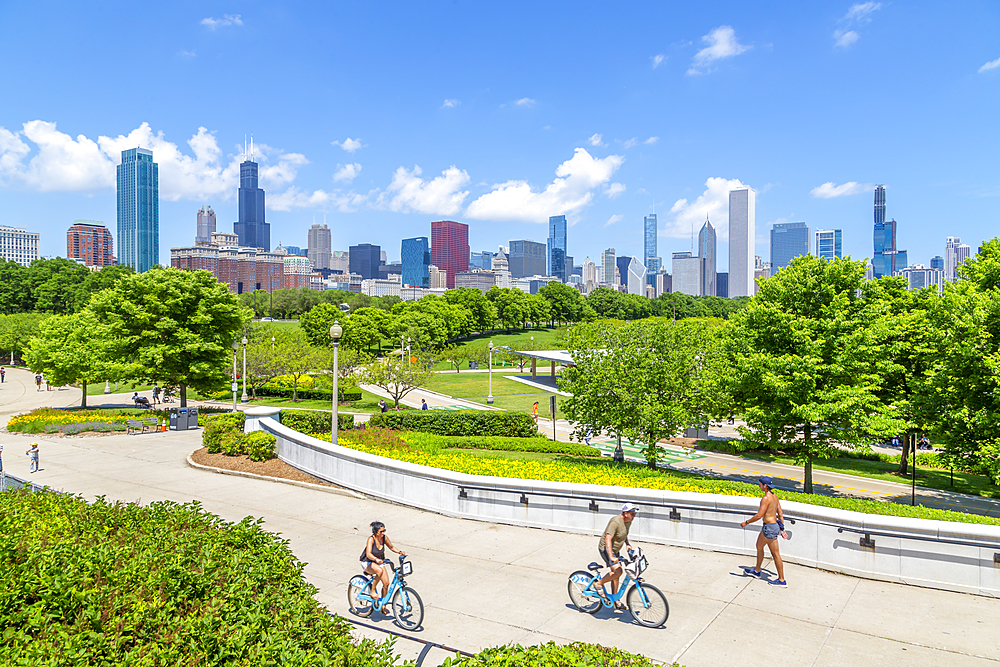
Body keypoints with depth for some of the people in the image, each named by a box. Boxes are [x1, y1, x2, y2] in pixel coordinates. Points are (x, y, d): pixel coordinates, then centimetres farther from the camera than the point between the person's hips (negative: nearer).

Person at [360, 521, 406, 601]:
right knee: (380, 571, -36)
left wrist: (400, 552, -13)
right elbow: (368, 554, -37)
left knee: (386, 584, -9)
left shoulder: (384, 537, -10)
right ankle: (372, 591, -17)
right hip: (367, 563, -5)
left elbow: (391, 547, 5)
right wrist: (376, 559, -56)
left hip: (379, 562, 5)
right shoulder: (371, 539, -25)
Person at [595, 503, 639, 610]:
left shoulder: (628, 521, 1)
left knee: (616, 574, 11)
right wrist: (611, 557, -40)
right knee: (617, 571, -21)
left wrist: (628, 543, 7)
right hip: (606, 549, -9)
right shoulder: (615, 522, -28)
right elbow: (608, 539, -33)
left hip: (615, 550, 9)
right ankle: (599, 584, -2)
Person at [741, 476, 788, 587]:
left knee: (775, 554, 0)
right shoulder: (774, 496, 7)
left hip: (770, 527, -10)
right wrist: (782, 529, 18)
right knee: (759, 547, 23)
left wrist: (746, 522, -12)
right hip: (775, 524, 10)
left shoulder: (766, 498, -22)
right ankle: (757, 571, 37)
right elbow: (780, 514, 12)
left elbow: (759, 515, -22)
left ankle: (782, 580, 10)